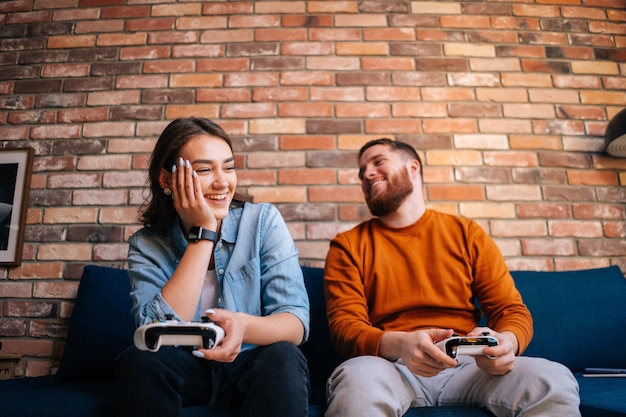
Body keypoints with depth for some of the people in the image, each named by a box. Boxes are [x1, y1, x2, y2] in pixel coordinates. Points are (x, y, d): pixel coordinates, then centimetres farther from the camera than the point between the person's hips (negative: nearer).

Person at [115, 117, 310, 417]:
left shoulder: (264, 221, -9)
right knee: (139, 359, -27)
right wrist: (203, 233, -22)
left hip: (250, 366, -1)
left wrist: (243, 326, -39)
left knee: (284, 358, -31)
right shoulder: (146, 245, -5)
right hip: (185, 370, 2)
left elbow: (296, 323, -15)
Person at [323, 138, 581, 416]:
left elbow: (511, 309, 10)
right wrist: (400, 344, -24)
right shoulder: (348, 246, 7)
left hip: (465, 364, 3)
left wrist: (507, 342, -15)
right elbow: (344, 326, -3)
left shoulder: (466, 233, 12)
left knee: (555, 381, -25)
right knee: (357, 381, -38)